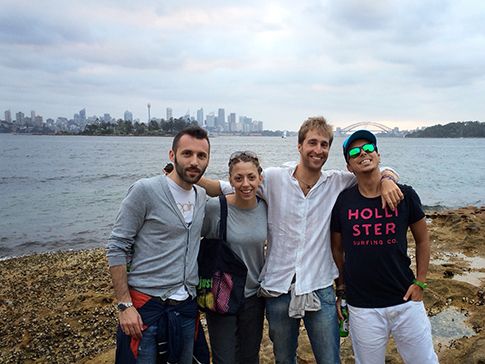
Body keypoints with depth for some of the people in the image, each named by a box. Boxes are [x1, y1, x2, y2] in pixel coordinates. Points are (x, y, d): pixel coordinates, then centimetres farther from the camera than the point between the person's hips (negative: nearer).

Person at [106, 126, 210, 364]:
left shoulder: (202, 197, 6)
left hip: (187, 307, 6)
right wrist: (125, 305, -15)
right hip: (145, 306, -5)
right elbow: (116, 248, -11)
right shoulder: (145, 190, -12)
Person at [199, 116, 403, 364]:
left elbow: (379, 172, 9)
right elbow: (224, 188, -1)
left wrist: (386, 180, -13)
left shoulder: (339, 183, -1)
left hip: (320, 289, 0)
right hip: (278, 288, 0)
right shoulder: (273, 178, -5)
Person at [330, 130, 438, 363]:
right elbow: (337, 249, 7)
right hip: (362, 307, 0)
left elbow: (422, 239, 7)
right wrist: (341, 289, 7)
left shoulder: (405, 195, -4)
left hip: (406, 302, 1)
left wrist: (420, 283, 2)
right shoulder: (342, 202, -4)